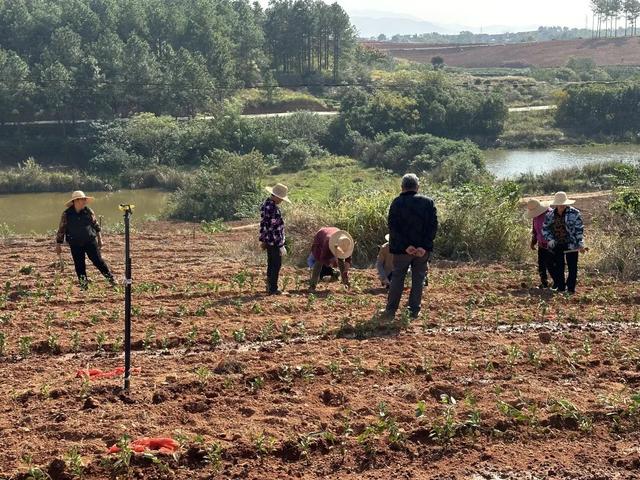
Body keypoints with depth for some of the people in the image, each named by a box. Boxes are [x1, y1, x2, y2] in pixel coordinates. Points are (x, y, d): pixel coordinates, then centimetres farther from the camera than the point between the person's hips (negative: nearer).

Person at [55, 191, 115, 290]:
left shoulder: (88, 212, 0)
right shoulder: (67, 214, -5)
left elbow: (96, 226, 10)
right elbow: (61, 230, 1)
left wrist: (100, 239, 11)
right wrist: (58, 244, 2)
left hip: (90, 241, 0)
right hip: (75, 244, 0)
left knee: (98, 261, -1)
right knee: (79, 265, 3)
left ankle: (111, 278, 10)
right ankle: (84, 285, 14)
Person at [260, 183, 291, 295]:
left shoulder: (265, 205, 7)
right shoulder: (274, 209, -23)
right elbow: (277, 227, -22)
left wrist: (262, 239, 21)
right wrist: (281, 245, -18)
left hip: (268, 241, 9)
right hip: (275, 242, -9)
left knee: (271, 264, 18)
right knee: (276, 265, 0)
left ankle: (269, 286, 27)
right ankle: (273, 289, 4)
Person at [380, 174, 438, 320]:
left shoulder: (397, 202, -4)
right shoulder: (428, 202, -1)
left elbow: (392, 226, -11)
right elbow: (433, 226, -7)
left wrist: (406, 246, -13)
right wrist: (424, 246, -12)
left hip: (402, 249, -1)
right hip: (423, 249, 1)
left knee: (397, 278, 9)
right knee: (418, 278, 10)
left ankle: (391, 310, 11)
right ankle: (414, 310, 11)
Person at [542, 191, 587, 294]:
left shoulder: (574, 213, -8)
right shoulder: (550, 215, 2)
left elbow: (579, 230, -7)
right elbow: (545, 228, 11)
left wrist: (580, 244, -14)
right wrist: (550, 239, -5)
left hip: (571, 245, -3)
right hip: (557, 245, 3)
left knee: (572, 267, 0)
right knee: (558, 267, 9)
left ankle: (571, 288, 9)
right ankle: (560, 287, 19)